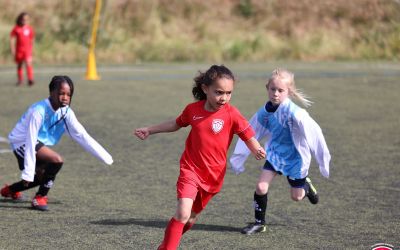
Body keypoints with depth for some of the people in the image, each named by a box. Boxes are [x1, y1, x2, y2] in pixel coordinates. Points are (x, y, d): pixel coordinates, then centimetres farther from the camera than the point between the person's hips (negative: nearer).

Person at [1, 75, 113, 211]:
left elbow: (82, 135, -5)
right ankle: (40, 197, -12)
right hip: (21, 142, -8)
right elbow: (30, 141, -29)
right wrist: (28, 173, -30)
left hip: (39, 143, 8)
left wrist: (105, 157, -8)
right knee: (57, 160, -27)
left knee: (44, 178, 21)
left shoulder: (66, 112, -8)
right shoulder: (39, 111, -29)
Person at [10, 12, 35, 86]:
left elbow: (32, 39, 12)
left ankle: (30, 79, -18)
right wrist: (13, 50, -4)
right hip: (19, 49, 1)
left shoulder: (29, 29, 0)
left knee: (28, 63, -16)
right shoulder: (16, 28, -4)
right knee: (19, 65, 11)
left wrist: (31, 48, 16)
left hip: (27, 49, -1)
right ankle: (20, 79, 25)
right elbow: (12, 39, -1)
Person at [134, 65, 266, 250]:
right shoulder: (193, 109, -5)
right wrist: (150, 130, 20)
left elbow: (248, 136, -15)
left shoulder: (231, 114, -13)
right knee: (183, 213, -20)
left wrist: (257, 151, -37)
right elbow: (177, 123, 15)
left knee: (192, 217, 15)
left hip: (213, 175, 0)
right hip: (190, 170, 0)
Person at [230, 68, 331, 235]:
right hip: (275, 154, 4)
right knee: (261, 187, -10)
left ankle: (306, 186, 47)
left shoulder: (294, 113, -30)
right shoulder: (265, 112, -11)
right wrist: (237, 158, 6)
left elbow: (313, 133, -26)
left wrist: (323, 159, -21)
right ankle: (259, 223, 8)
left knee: (297, 196, 11)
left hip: (295, 157, -4)